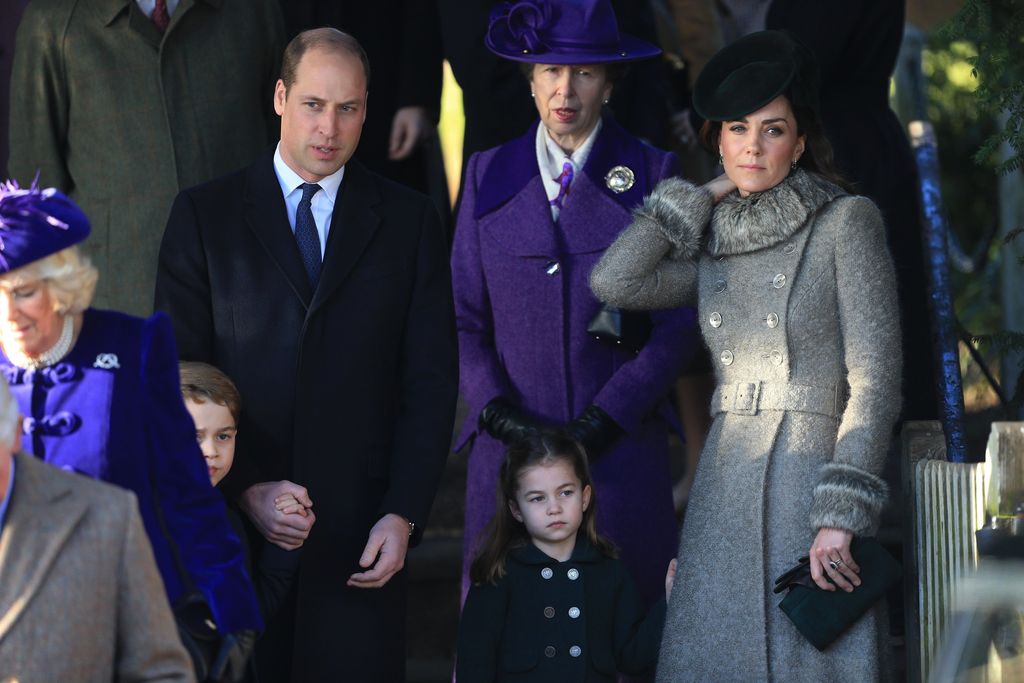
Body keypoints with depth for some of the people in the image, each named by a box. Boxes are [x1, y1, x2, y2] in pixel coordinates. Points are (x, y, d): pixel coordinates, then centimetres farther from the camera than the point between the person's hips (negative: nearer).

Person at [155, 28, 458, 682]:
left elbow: (431, 381, 5)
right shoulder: (205, 214, 5)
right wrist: (242, 489, -10)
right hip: (232, 523, 0)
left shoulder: (410, 220, 8)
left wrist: (404, 513, -5)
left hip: (360, 533, 0)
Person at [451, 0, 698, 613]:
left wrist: (603, 420, -9)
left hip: (621, 445, -2)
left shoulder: (653, 175, 4)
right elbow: (463, 316, 10)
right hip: (510, 448, 2)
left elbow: (676, 321, 0)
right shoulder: (488, 176, 11)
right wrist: (498, 412, -5)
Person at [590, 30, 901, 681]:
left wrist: (841, 516, -15)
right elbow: (613, 282, 0)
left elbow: (874, 378, -7)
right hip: (724, 490, 5)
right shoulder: (712, 245, 15)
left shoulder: (846, 222, -1)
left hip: (815, 475, -5)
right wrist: (709, 195, 7)